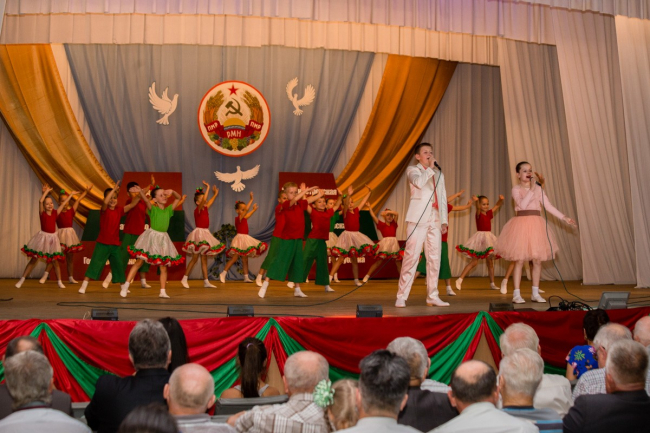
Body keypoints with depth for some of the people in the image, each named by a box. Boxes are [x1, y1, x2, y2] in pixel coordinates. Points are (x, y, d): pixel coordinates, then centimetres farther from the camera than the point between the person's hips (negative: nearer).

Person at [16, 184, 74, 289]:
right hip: (43, 237, -3)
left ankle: (59, 282, 15)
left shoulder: (55, 213, 4)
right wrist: (46, 191, -16)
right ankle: (21, 280, 7)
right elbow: (40, 201, -20)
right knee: (34, 259, 0)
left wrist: (71, 194, 13)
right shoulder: (42, 213, -6)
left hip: (53, 238, 3)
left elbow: (63, 204, 12)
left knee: (55, 261, 6)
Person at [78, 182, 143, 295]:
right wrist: (114, 189, -31)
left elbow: (132, 204, 3)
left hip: (115, 244, 4)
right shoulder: (104, 210, -7)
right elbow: (105, 202, -29)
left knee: (119, 266, 11)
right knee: (95, 264, -8)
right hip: (102, 243, -4)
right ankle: (83, 286, -4)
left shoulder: (119, 210, 5)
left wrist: (139, 193, -10)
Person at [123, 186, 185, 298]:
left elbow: (178, 198, 16)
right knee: (139, 261, -3)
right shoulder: (153, 209, -6)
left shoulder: (168, 210, 8)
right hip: (151, 237, -4)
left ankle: (162, 291, 10)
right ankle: (125, 286, 2)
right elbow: (145, 199, -25)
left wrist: (172, 192, 1)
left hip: (163, 239, 5)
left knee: (163, 266, 4)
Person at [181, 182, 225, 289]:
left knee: (204, 259, 9)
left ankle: (206, 282, 11)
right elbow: (204, 200, -28)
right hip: (199, 233, -8)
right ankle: (184, 279, 3)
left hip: (205, 234, 8)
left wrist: (215, 194, 32)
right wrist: (207, 188, -23)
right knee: (195, 258, -5)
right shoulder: (198, 210, -13)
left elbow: (209, 202, 31)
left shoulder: (205, 209, 10)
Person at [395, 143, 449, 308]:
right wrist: (430, 168, -4)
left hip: (435, 220, 5)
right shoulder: (413, 170, 8)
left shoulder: (439, 174, 24)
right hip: (419, 218, -5)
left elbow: (443, 199, 20)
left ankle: (432, 297, 9)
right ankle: (402, 296, -8)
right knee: (411, 256, -10)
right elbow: (419, 182, -16)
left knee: (434, 258, 3)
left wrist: (444, 220, 11)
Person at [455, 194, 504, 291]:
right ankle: (460, 280, -6)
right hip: (480, 237, -6)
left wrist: (501, 199, -9)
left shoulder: (489, 213, 9)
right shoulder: (478, 214, -8)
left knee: (490, 261, 10)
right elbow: (478, 208, -29)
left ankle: (492, 284, 18)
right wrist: (476, 201, -52)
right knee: (474, 262, -9)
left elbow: (497, 205, 14)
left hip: (488, 238, 6)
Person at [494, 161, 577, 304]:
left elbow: (549, 206, 8)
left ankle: (535, 294, 14)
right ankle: (516, 294, 0)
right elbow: (522, 204, -17)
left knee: (538, 260, 3)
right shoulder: (516, 189, 0)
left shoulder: (538, 189, 11)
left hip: (536, 225, 4)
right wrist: (531, 189, -18)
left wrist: (564, 218, 2)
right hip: (521, 224, -4)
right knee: (520, 260, -6)